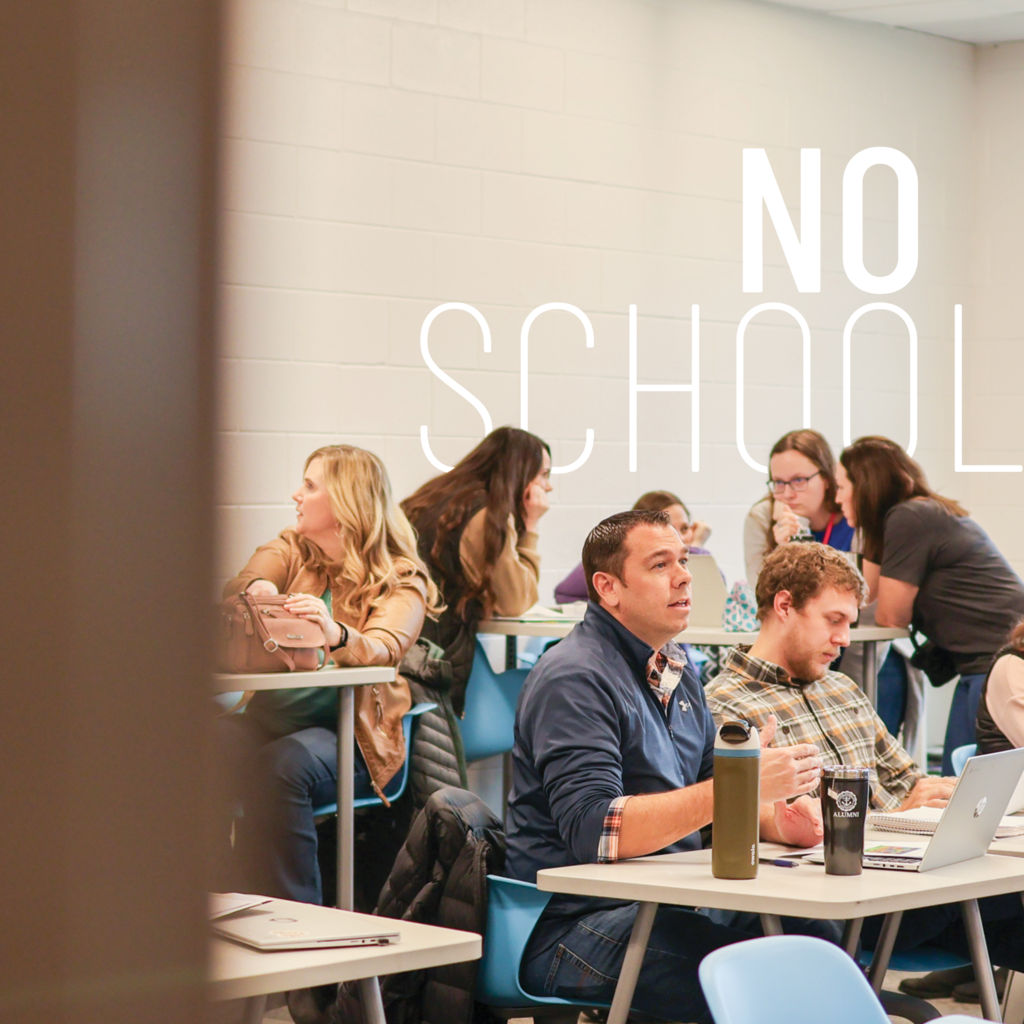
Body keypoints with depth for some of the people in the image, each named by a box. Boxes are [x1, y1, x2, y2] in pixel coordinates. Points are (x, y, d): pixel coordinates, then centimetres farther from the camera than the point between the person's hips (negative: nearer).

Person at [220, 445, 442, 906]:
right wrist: (255, 588, -28)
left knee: (281, 765, -35)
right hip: (272, 713, 4)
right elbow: (233, 589, -2)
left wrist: (335, 634, -41)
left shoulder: (402, 578, 2)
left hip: (348, 734, -4)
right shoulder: (291, 549, 17)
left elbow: (383, 649, -18)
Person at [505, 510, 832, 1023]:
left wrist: (777, 821, 1)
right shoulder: (574, 679, -12)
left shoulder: (672, 669, 17)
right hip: (577, 920, -8)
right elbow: (593, 830, -24)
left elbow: (708, 788, 25)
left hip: (667, 906, 8)